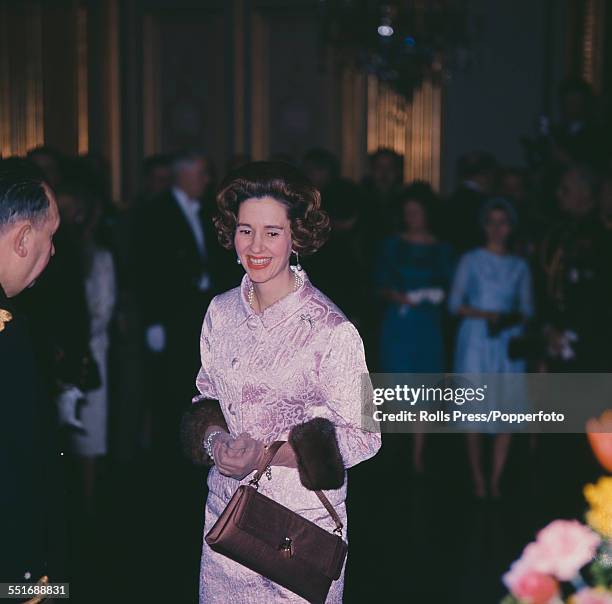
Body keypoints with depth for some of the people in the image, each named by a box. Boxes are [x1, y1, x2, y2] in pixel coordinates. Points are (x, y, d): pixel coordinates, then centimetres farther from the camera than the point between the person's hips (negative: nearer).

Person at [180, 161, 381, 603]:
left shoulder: (332, 330, -16)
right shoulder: (221, 311, 2)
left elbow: (362, 436, -12)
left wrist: (267, 453, -22)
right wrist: (215, 439, -9)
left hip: (303, 520, -5)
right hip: (226, 510, 5)